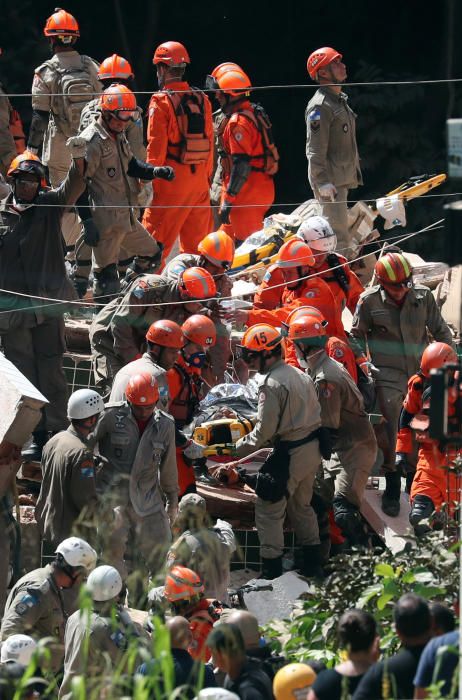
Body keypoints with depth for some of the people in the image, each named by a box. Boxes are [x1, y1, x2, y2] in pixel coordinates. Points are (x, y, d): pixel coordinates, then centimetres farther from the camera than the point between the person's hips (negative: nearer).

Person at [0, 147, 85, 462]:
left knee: (51, 369, 0)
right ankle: (36, 435, 12)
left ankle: (58, 429, 6)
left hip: (48, 303, -1)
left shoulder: (49, 206, 2)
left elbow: (73, 188, -15)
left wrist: (78, 159, -34)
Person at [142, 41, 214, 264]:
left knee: (156, 240, -2)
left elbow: (156, 147, -11)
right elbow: (210, 142, 12)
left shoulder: (161, 101, -9)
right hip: (199, 177, 6)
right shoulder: (202, 100, 9)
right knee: (195, 239, 13)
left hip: (171, 178, -6)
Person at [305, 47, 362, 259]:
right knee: (338, 235, -14)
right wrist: (323, 182, -25)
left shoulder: (340, 101, 18)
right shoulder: (320, 106, -15)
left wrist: (353, 174, 27)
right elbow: (315, 150, -20)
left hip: (342, 180, 10)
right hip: (329, 182, -10)